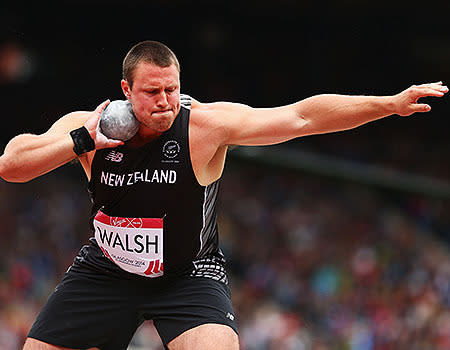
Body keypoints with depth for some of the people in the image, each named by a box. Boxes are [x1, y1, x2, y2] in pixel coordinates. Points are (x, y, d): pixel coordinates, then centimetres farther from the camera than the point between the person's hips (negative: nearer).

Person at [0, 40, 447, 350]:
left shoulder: (206, 123, -21)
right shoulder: (88, 127, -14)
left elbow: (301, 117, -26)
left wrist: (392, 104, -33)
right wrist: (82, 141, -30)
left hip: (188, 275, -3)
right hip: (105, 270, 3)